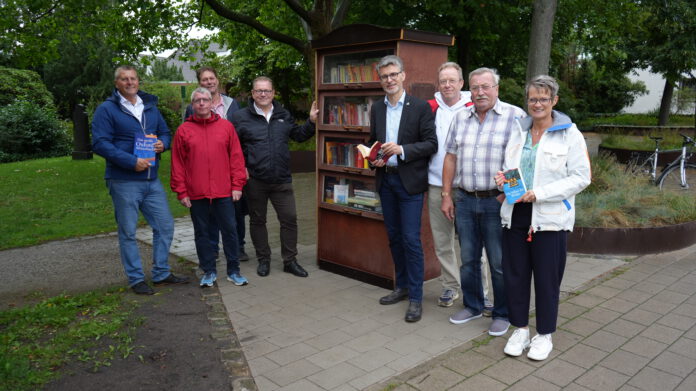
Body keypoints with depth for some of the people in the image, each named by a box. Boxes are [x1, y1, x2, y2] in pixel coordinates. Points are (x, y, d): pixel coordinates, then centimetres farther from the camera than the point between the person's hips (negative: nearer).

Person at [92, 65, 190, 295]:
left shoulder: (150, 106, 14)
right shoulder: (106, 110, -4)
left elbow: (165, 132, 22)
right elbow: (100, 144, -13)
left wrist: (163, 143, -3)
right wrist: (132, 162, -20)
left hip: (151, 179, 6)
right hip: (124, 182, -6)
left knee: (165, 226, 9)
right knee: (128, 232, 3)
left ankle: (161, 273, 23)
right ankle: (136, 279, 16)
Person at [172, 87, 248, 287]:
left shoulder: (226, 126, 5)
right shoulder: (183, 130, 4)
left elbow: (236, 157, 4)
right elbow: (178, 164, 3)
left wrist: (237, 185, -1)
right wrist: (181, 192, 0)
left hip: (223, 192, 0)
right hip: (196, 194, 0)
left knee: (230, 229, 5)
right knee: (202, 232, 9)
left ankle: (233, 271, 17)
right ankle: (209, 271, 22)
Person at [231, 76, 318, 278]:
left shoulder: (283, 116, 10)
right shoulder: (241, 117, 0)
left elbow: (299, 135, 19)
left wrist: (311, 121, 4)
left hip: (282, 180, 2)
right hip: (254, 181, -2)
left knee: (289, 218, 3)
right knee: (257, 220, 9)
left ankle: (290, 261, 16)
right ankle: (263, 260, 25)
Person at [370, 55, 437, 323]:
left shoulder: (420, 107, -5)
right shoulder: (377, 109, 10)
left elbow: (431, 144, -8)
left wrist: (402, 149, -20)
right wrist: (374, 158, -3)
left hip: (410, 181, -5)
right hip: (385, 180, 6)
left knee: (411, 239, -6)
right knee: (394, 237, 14)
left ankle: (415, 297, 4)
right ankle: (401, 286, 29)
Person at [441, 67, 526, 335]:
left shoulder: (515, 116, -6)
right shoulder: (461, 118, 10)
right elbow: (451, 157, 12)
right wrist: (446, 195, 8)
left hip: (497, 201, -4)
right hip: (465, 200, 5)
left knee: (499, 263, 5)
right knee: (468, 259, 15)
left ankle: (502, 314, 21)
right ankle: (472, 306, 32)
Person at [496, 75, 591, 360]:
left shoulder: (569, 134, -4)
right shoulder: (518, 130, 9)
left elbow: (581, 178, -9)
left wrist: (540, 193, -18)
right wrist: (503, 178, -3)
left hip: (549, 218, -4)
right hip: (515, 215, 4)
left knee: (547, 279, 5)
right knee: (514, 275, 9)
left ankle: (544, 335, 24)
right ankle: (520, 329, 27)